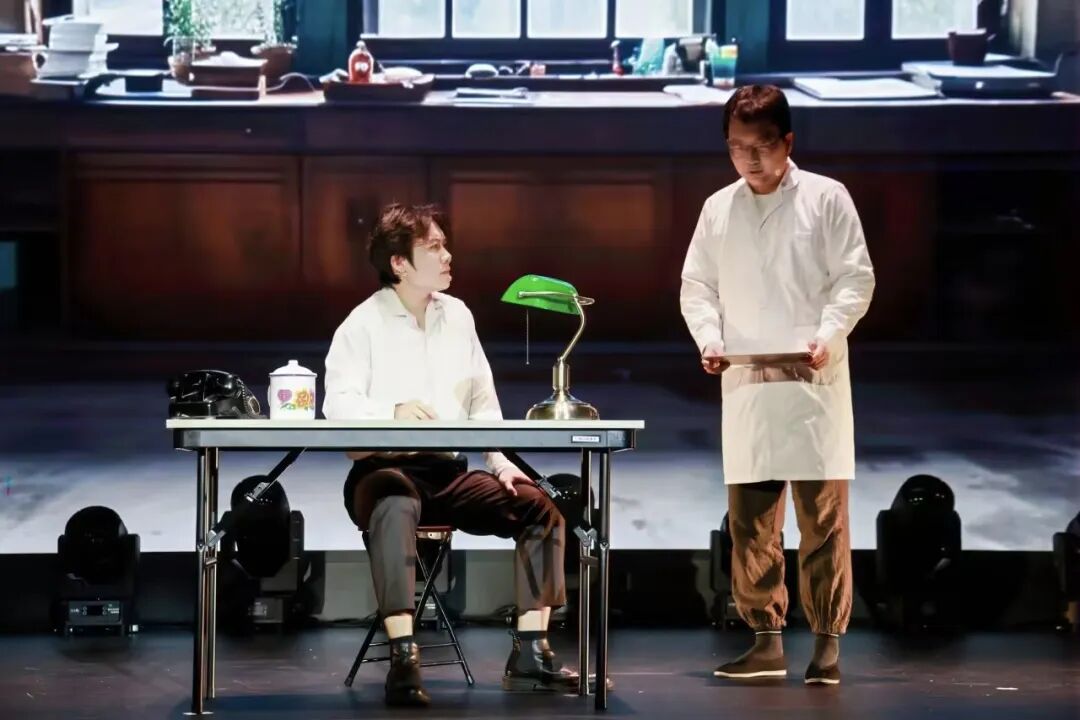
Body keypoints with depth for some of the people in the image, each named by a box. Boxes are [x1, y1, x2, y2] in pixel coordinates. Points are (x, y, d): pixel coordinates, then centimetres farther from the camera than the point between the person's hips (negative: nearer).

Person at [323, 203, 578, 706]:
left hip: (449, 473, 6)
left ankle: (530, 655, -12)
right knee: (395, 507, -40)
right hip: (384, 469, -6)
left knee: (538, 507, -11)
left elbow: (483, 402, 15)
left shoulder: (458, 316, 13)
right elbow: (338, 404, -14)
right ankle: (403, 659, -44)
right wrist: (394, 412, -32)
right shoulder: (364, 324, -3)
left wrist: (501, 460, 0)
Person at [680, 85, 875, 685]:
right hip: (744, 384, 3)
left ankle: (829, 643, -1)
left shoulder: (826, 198, 0)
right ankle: (767, 641, 8)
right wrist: (709, 338, -5)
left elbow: (856, 279, -1)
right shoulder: (718, 208, 10)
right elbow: (698, 285, 12)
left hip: (814, 381, -3)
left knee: (824, 516, -4)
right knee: (750, 518, 3)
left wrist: (828, 335, -15)